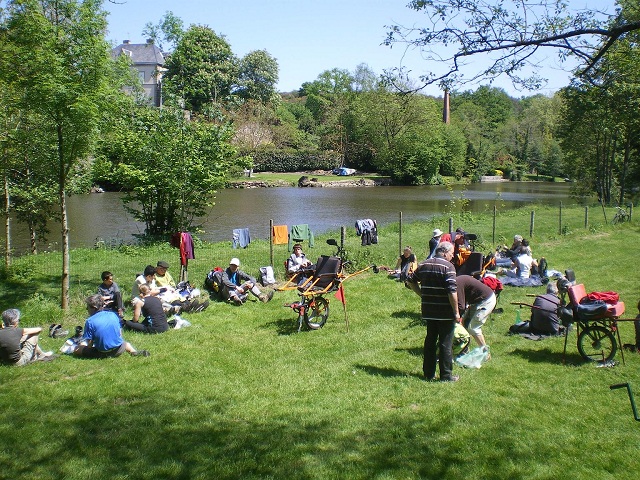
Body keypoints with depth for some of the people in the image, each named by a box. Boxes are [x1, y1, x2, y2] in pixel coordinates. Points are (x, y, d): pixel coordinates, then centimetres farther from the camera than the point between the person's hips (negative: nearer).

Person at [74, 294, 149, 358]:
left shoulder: (90, 321, -12)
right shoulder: (113, 315, 2)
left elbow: (90, 344, -11)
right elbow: (120, 334, 7)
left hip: (101, 353, -5)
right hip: (118, 350, 5)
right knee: (126, 343, 38)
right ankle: (135, 352, 5)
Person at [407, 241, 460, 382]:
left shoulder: (424, 264, 7)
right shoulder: (447, 266, -13)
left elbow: (411, 281, 15)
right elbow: (452, 291, -19)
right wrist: (456, 312, -12)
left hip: (428, 311, 6)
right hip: (445, 312, -6)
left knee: (430, 341, 15)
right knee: (446, 344, 4)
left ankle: (429, 373, 21)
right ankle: (446, 375, 9)